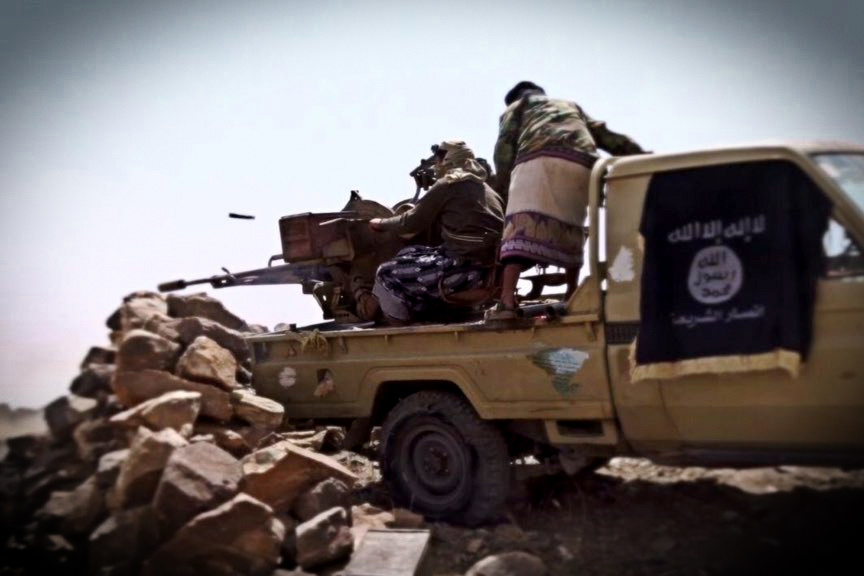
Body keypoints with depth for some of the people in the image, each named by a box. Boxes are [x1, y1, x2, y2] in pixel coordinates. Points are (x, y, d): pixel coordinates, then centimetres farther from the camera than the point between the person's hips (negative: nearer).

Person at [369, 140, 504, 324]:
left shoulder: (446, 185, -2)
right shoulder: (485, 188, 20)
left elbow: (412, 223, 5)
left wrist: (381, 223, 21)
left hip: (466, 265, -9)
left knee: (386, 275, -1)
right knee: (408, 254, 20)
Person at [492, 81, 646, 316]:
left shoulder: (516, 106, 32)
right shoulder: (572, 106, 43)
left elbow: (504, 148, 14)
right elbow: (610, 138, 31)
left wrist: (504, 192, 14)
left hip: (539, 160, -4)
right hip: (581, 165, 4)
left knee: (520, 226, -16)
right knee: (571, 231, 19)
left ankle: (507, 301, -31)